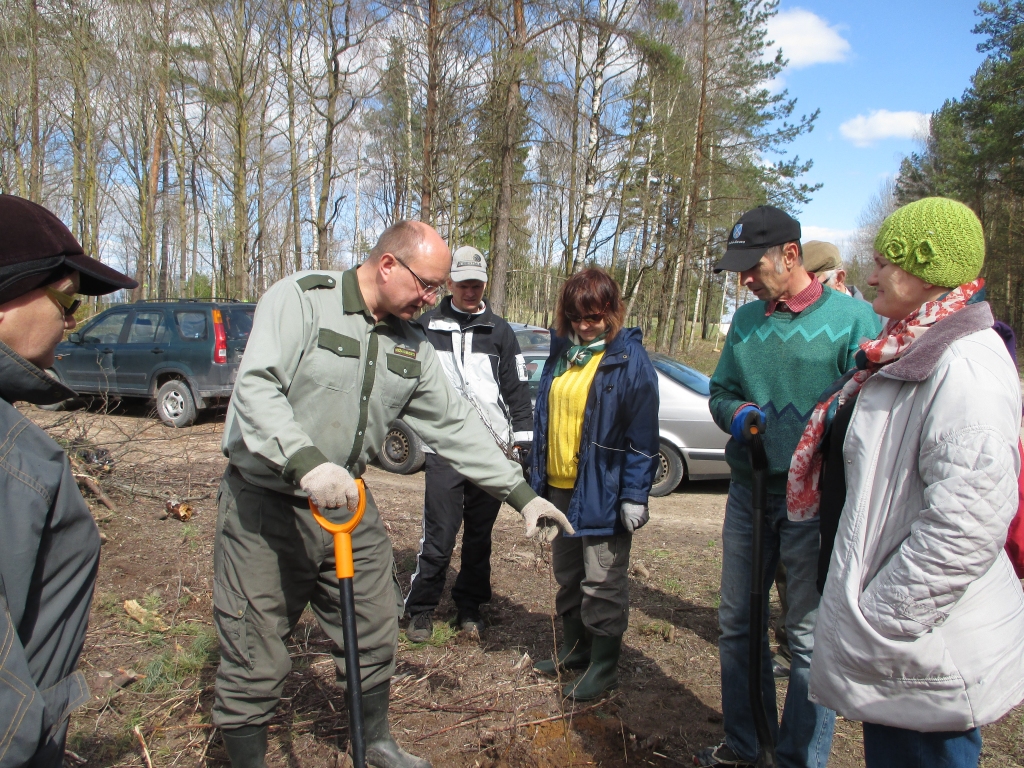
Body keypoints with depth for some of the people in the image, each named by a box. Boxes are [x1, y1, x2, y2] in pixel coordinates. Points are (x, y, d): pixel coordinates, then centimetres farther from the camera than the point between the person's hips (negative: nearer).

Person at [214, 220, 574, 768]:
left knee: (374, 640, 17)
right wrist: (307, 462, -39)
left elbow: (452, 425, 7)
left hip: (349, 507, 6)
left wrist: (521, 493, 4)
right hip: (263, 507, -6)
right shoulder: (300, 300, -14)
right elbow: (256, 388, -24)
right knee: (253, 662, 3)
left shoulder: (412, 345, 6)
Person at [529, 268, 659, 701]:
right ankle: (574, 648, 36)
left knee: (602, 583, 5)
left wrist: (635, 495, -16)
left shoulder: (629, 360, -12)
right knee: (567, 574, 19)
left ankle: (604, 665, 21)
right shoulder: (562, 354, 8)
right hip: (558, 487, 7)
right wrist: (537, 475, 13)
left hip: (601, 492, -7)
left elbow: (642, 435, -13)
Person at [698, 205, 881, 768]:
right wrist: (735, 412, -5)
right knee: (738, 624, 15)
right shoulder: (746, 320, 9)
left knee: (809, 637, 4)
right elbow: (719, 392, 16)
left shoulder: (852, 318, -9)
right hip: (748, 491, 6)